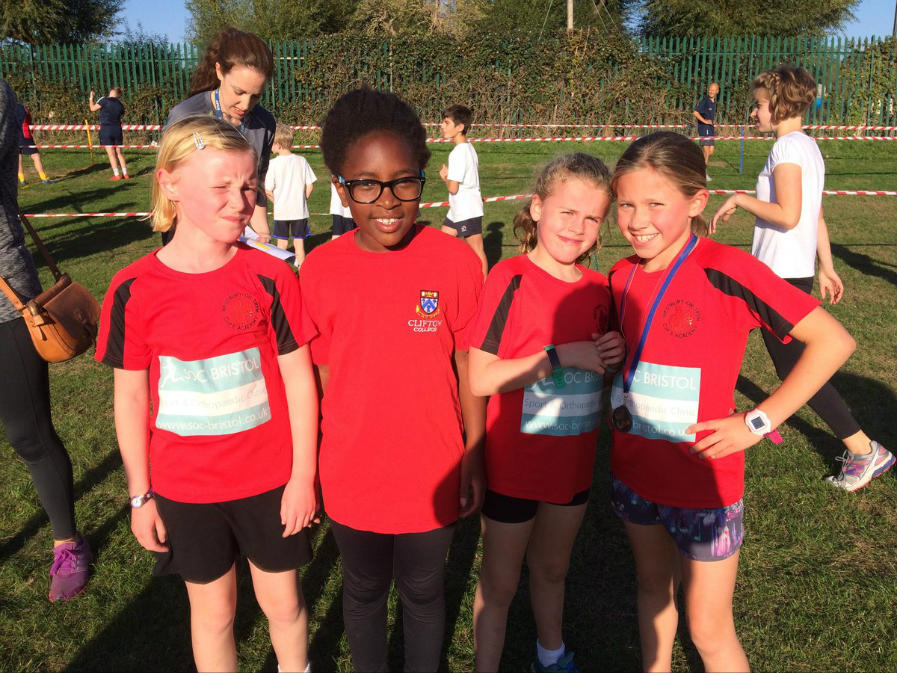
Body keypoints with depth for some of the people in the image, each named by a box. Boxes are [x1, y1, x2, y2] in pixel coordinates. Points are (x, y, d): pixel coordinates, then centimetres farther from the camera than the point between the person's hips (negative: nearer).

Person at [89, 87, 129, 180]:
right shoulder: (120, 105, 4)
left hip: (106, 129, -4)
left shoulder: (104, 101, -9)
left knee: (111, 154, -2)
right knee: (119, 153, 11)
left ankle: (117, 174, -4)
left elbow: (93, 109, 2)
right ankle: (125, 173, 9)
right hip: (117, 129, 4)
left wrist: (91, 98, 16)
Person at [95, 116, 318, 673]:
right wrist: (140, 495, 2)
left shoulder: (270, 277, -11)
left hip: (270, 480, 0)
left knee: (283, 602, 17)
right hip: (185, 487, 0)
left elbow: (299, 380, -6)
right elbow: (130, 397, -2)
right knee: (213, 609, 18)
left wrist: (303, 476, -5)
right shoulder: (133, 290, -10)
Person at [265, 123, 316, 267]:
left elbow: (268, 190, -10)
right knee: (299, 242, 8)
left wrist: (277, 201, 7)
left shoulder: (274, 163, -10)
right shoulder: (302, 161, -3)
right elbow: (310, 186, 0)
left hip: (281, 211, -1)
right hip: (300, 210, 1)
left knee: (282, 242, 11)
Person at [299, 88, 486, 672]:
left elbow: (468, 367, -5)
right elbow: (319, 377, -2)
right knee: (364, 591, 23)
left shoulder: (456, 261, -14)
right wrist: (311, 469, 2)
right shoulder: (319, 270, -10)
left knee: (423, 591, 21)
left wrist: (474, 456, 0)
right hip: (352, 477, 1)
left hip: (432, 476, -1)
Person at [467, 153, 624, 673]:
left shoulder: (598, 288, 0)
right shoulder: (510, 279, -17)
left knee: (552, 567, 26)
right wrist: (561, 356, -26)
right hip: (513, 464, -5)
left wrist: (612, 357, -9)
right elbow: (479, 379, -22)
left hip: (573, 460, 6)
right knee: (500, 583, 13)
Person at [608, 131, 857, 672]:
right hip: (635, 472, 6)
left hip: (703, 483, -5)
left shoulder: (726, 270, -20)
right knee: (653, 587, 25)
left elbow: (834, 341, -19)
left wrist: (757, 422, -19)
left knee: (709, 629, 9)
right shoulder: (623, 276, -2)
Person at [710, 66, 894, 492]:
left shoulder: (788, 146, -15)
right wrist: (826, 267, 21)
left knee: (793, 367, -5)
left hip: (782, 276, -10)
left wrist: (739, 200, -13)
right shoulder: (808, 146, 14)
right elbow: (816, 216, 18)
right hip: (793, 270, 10)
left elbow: (788, 215, -26)